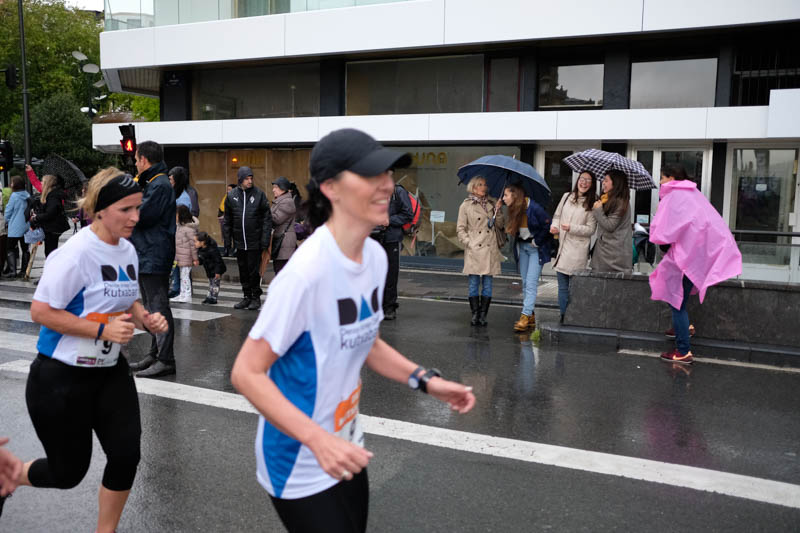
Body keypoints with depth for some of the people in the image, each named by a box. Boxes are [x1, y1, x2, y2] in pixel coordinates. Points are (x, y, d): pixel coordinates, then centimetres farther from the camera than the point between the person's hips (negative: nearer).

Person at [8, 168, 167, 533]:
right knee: (68, 471, 8)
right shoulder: (75, 254, -23)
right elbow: (40, 311, -22)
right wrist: (103, 329, -27)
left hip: (110, 371, 7)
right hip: (60, 377, -6)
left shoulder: (128, 251, 2)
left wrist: (146, 319, -5)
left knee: (127, 454, -3)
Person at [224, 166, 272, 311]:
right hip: (239, 241, 3)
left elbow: (267, 217, -3)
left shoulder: (259, 194, -3)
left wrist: (265, 238, -10)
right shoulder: (231, 196, 5)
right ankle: (247, 296, 22)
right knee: (243, 271, 10)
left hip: (255, 241, -3)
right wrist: (228, 238, 7)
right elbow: (227, 219, 12)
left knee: (254, 271, 0)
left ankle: (256, 297, 13)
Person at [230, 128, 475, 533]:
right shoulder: (307, 271, -28)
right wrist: (318, 440, -33)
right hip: (301, 468, -7)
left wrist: (424, 380, 1)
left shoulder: (375, 256, -3)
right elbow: (246, 373, -24)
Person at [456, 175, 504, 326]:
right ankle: (475, 315, 6)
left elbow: (500, 225, 14)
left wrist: (498, 211, -2)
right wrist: (468, 243, -7)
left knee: (487, 284, 2)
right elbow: (460, 228, 5)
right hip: (474, 250, -2)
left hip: (490, 249, 3)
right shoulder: (466, 205, 4)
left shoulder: (492, 203, 13)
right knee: (474, 283, -1)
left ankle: (483, 315, 8)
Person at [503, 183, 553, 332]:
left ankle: (525, 317, -13)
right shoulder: (514, 211, 1)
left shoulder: (534, 209, -20)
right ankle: (531, 317, 15)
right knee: (525, 283, 8)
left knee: (531, 283, -11)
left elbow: (548, 226, -16)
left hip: (536, 248, -7)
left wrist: (537, 241, -11)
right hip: (522, 247, 7)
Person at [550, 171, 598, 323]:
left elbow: (590, 229, -6)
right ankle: (563, 317, 19)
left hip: (578, 251, -5)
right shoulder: (566, 196, 11)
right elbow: (557, 215, 20)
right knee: (562, 286, 10)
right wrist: (554, 226, 0)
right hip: (562, 247, 5)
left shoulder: (592, 204, -3)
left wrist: (572, 228, -18)